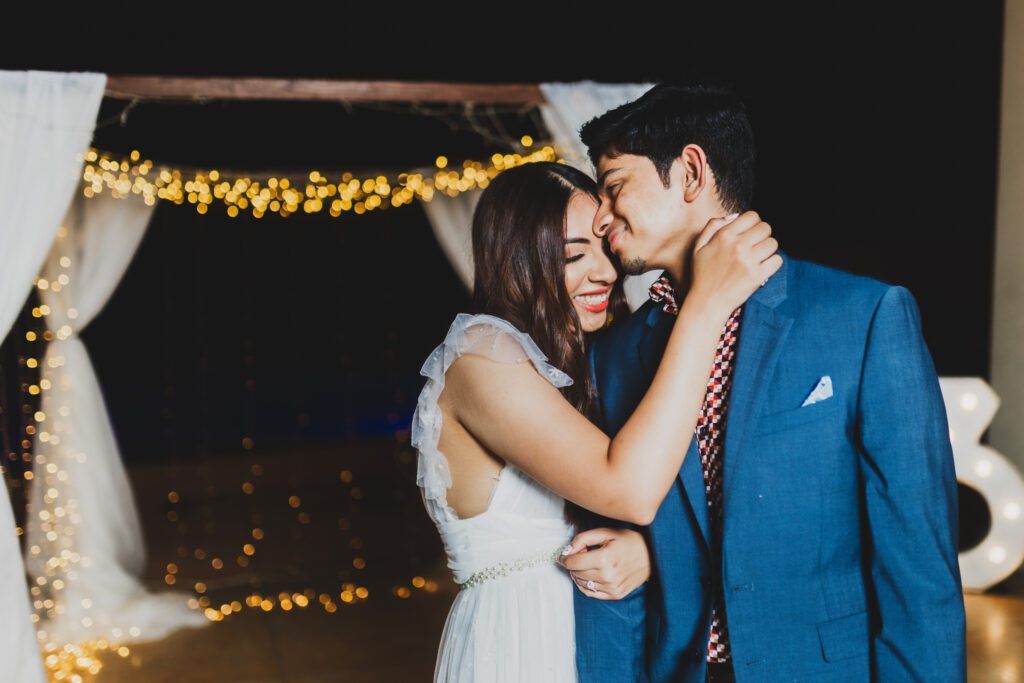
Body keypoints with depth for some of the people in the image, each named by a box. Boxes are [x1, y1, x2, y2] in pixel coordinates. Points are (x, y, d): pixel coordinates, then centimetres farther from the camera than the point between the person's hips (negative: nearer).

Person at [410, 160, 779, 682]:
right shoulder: (480, 356, -18)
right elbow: (632, 491, -30)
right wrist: (706, 303, -29)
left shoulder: (561, 362, 10)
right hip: (517, 641, -8)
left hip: (574, 630, 8)